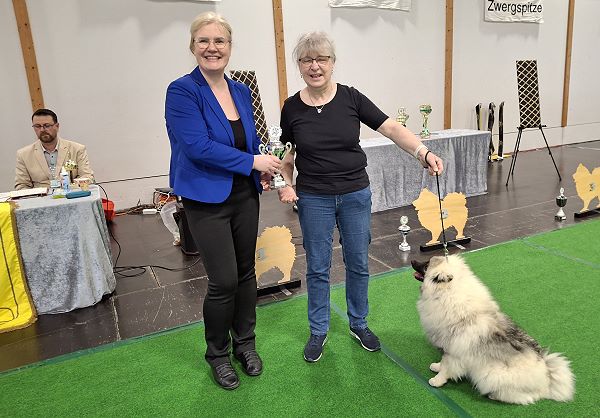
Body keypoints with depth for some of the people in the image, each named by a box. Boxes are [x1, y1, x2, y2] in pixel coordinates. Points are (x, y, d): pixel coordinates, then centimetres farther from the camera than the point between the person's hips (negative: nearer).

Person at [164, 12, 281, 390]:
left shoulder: (241, 91, 6)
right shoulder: (182, 91, -12)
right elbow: (198, 147, -21)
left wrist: (266, 168, -3)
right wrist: (253, 161, -18)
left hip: (245, 195, 6)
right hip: (207, 199, -6)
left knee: (246, 271, 13)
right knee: (224, 281, -2)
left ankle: (245, 342, 34)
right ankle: (217, 353, 24)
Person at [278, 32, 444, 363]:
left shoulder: (351, 98, -5)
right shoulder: (292, 108, -3)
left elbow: (391, 129, -10)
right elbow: (287, 155, 7)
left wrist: (423, 152, -25)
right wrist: (287, 185, -9)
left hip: (356, 195, 1)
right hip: (314, 199, 0)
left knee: (358, 263, 12)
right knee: (317, 267, 9)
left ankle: (359, 324, 33)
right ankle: (318, 330, 28)